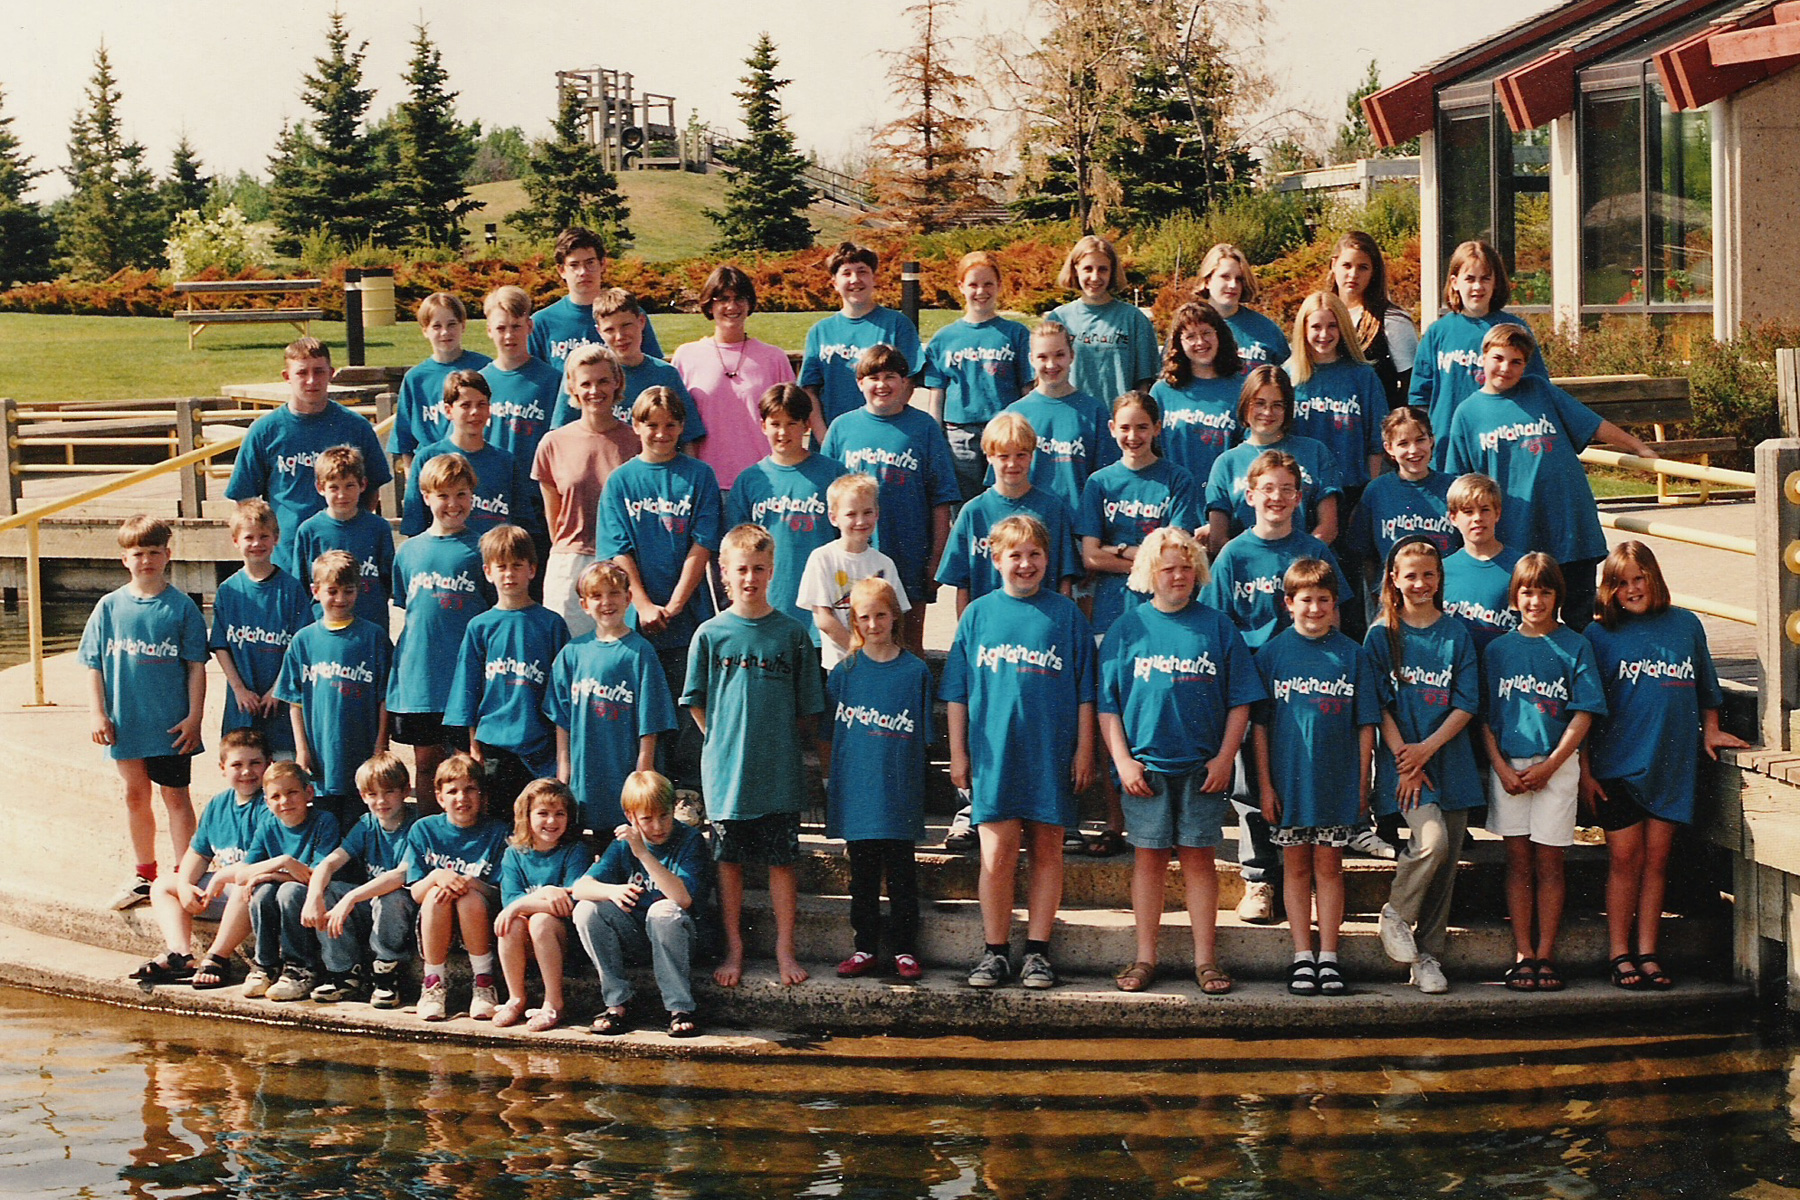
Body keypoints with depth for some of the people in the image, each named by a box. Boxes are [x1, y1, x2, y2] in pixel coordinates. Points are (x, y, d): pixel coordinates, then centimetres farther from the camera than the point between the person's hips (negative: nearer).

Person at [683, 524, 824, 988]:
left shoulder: (791, 633, 1)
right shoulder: (711, 635, 1)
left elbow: (808, 709, 6)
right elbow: (696, 702, 9)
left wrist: (784, 744, 3)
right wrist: (722, 741, 3)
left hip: (779, 774, 0)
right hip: (727, 771, 0)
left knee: (781, 861, 3)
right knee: (730, 862, 6)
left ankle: (785, 949, 11)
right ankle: (734, 949, 15)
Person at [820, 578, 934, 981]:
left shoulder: (915, 671, 1)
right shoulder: (845, 671, 5)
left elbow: (920, 737, 5)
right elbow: (827, 735, 10)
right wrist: (831, 778, 6)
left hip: (899, 795, -1)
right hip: (855, 792, 2)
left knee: (901, 872, 3)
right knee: (863, 875, 8)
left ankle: (904, 949, 11)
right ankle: (865, 948, 16)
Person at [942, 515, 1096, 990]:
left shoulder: (1066, 614, 5)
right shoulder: (978, 614, 8)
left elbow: (1085, 691, 7)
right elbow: (957, 691, 11)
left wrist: (1084, 750, 2)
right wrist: (958, 752, 7)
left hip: (1052, 754, 0)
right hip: (993, 753, 0)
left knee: (1046, 850, 4)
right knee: (997, 854, -3)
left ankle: (1038, 951, 11)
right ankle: (995, 952, 6)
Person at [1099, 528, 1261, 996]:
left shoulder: (1217, 627, 6)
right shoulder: (1128, 627, 6)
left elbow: (1240, 701, 6)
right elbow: (1107, 703, 5)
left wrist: (1225, 757, -3)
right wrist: (1122, 760, -4)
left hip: (1202, 767, 0)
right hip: (1144, 764, 0)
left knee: (1199, 857, 2)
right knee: (1149, 857, 3)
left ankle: (1205, 959, 6)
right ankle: (1145, 958, 9)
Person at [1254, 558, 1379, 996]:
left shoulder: (1351, 655, 3)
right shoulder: (1273, 653, 1)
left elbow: (1365, 724, 5)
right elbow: (1259, 723, 2)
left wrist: (1362, 782, 1)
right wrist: (1265, 784, -2)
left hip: (1337, 780, 0)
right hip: (1289, 779, 0)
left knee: (1328, 866, 4)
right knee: (1296, 866, 6)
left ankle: (1328, 957, 9)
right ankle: (1302, 957, 11)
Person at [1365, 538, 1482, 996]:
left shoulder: (1457, 634, 7)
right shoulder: (1382, 636, 4)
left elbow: (1467, 703, 2)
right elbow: (1379, 705, 0)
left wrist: (1427, 747, -10)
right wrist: (1404, 759, -10)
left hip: (1450, 762, 3)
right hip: (1403, 760, -2)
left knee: (1445, 867, 2)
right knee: (1433, 841, -23)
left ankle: (1428, 957, 11)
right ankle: (1396, 915, 0)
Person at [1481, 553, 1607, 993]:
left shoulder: (1575, 646, 3)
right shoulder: (1498, 649, 9)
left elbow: (1584, 714, -1)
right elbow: (1485, 716, 7)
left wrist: (1548, 766, -10)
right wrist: (1502, 768, -6)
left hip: (1557, 766, -2)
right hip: (1509, 765, 2)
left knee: (1549, 862, -1)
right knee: (1518, 861, 2)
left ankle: (1545, 955, 3)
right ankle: (1523, 954, 4)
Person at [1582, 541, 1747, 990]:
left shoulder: (1686, 625, 9)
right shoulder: (1599, 634, 1)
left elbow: (1705, 690, 21)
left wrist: (1710, 731, 10)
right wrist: (1584, 769, -2)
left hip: (1672, 763, 2)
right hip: (1617, 763, -2)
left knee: (1656, 858, 4)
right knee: (1625, 858, -3)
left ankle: (1647, 953, 9)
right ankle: (1620, 955, 4)